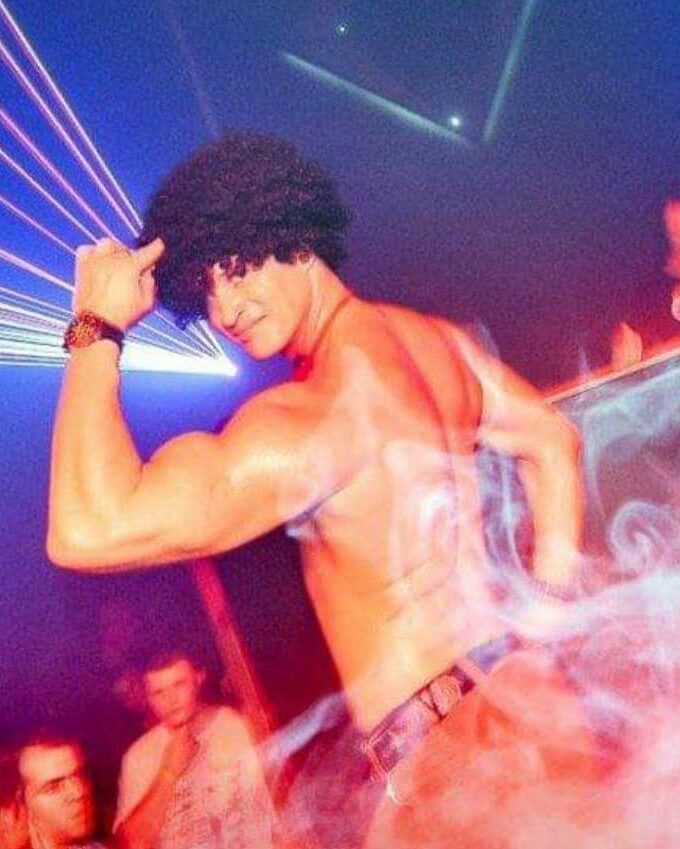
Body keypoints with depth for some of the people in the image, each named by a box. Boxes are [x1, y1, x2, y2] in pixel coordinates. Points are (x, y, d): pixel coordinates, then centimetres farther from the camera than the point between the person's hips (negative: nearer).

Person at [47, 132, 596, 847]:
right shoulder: (436, 338, 2)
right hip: (522, 695, 9)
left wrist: (96, 330, -21)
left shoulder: (318, 406, -25)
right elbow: (552, 443, 17)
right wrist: (551, 602, 17)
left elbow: (89, 530, -32)